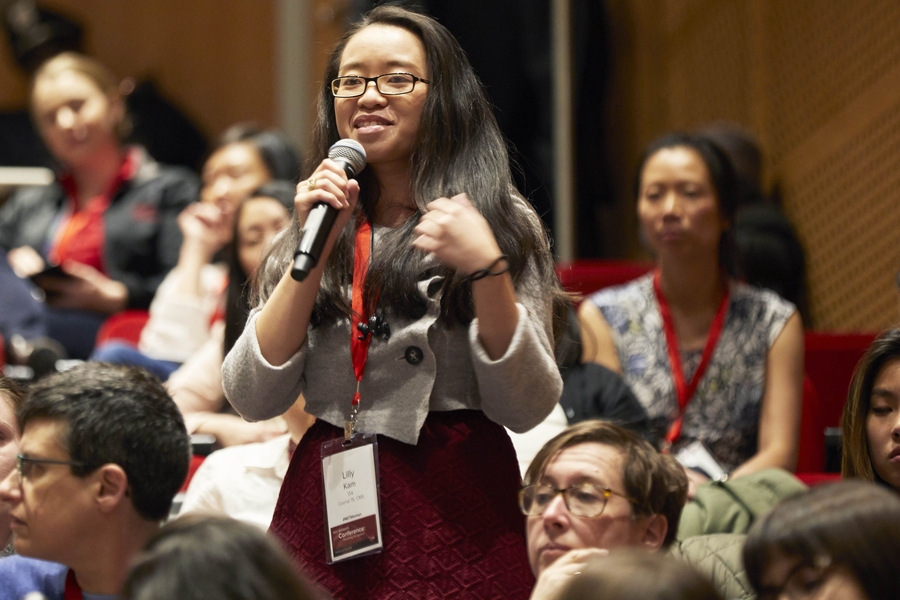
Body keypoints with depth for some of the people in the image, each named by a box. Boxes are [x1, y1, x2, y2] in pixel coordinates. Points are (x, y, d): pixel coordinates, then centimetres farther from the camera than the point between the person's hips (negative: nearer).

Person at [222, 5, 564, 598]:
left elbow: (526, 408, -6)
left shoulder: (498, 221, 2)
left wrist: (486, 268, -18)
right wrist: (314, 252, -7)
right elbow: (253, 399, -1)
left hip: (456, 511, -3)